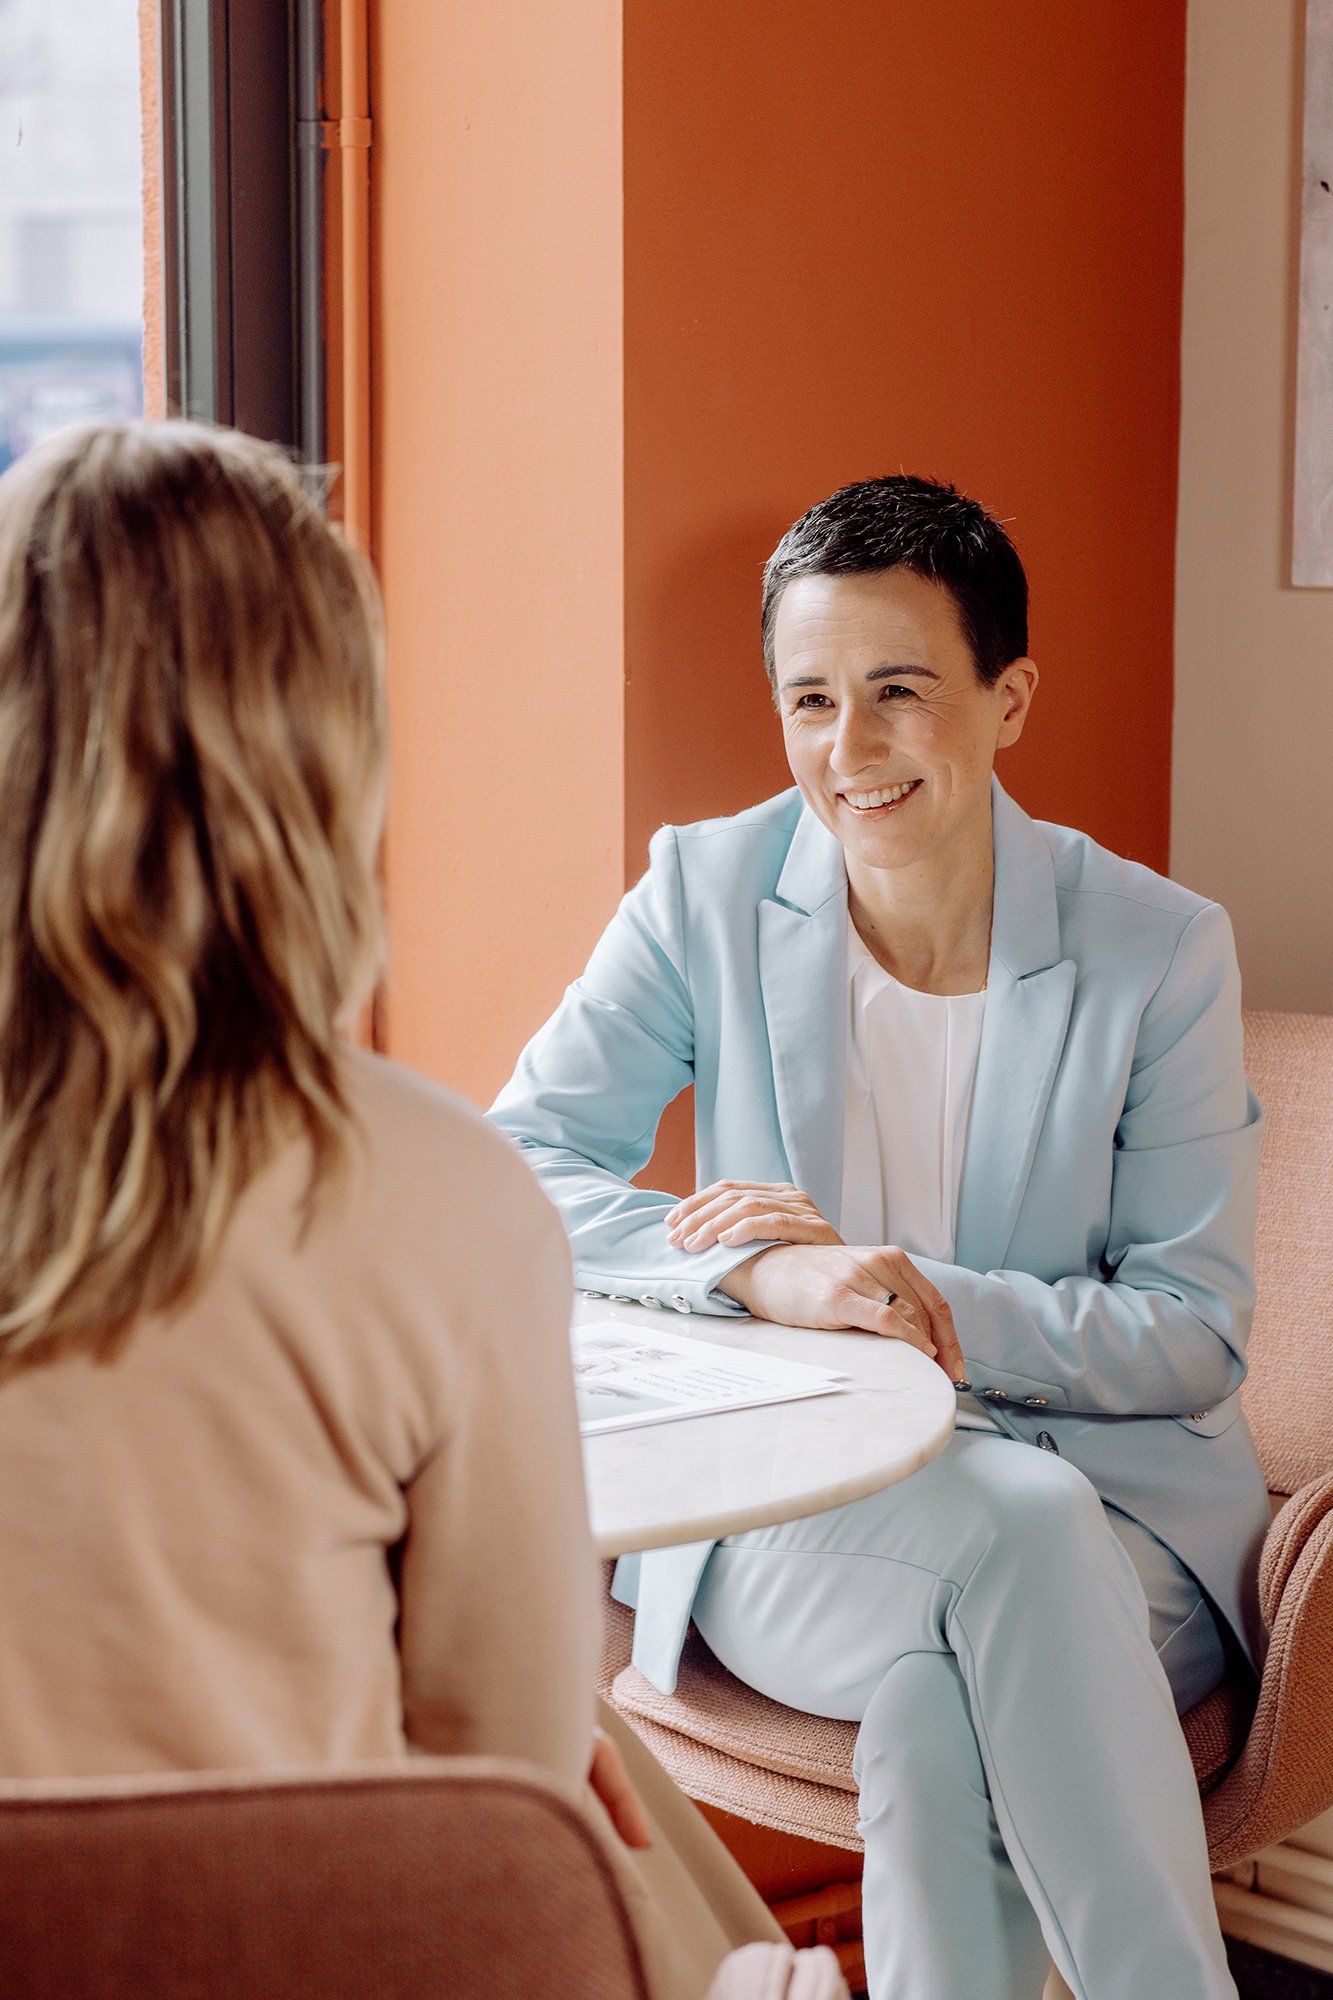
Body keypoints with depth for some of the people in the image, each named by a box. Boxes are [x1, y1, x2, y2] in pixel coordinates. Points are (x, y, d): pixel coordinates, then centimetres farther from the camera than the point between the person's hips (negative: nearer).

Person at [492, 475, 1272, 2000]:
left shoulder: (1159, 947, -3)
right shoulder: (708, 891, 0)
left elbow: (1193, 1337, -4)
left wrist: (906, 1297, -19)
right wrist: (761, 1273, -24)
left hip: (1114, 1498, 0)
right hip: (795, 1515, 1)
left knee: (939, 1707, -34)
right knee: (1026, 1530, -33)